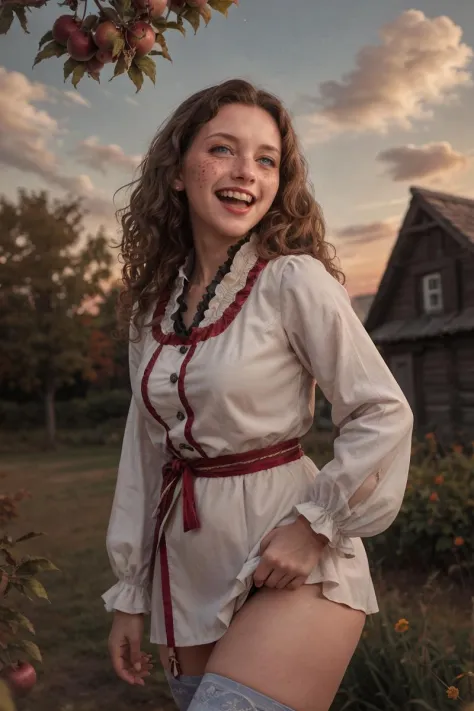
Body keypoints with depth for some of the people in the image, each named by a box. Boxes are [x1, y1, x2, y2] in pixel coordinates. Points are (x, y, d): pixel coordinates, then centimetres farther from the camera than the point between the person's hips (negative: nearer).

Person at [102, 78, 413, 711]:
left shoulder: (294, 280, -11)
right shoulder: (154, 302, 5)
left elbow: (384, 414, -9)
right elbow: (145, 447, 8)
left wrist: (314, 524, -15)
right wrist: (130, 593, 11)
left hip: (290, 566, -5)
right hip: (187, 574, 5)